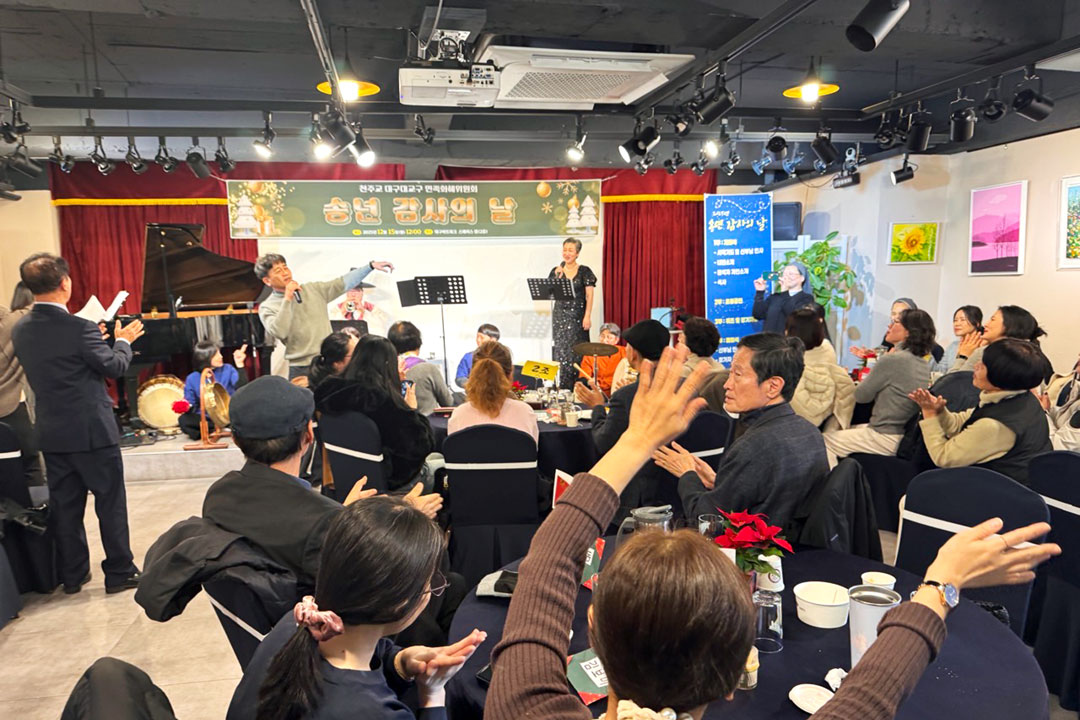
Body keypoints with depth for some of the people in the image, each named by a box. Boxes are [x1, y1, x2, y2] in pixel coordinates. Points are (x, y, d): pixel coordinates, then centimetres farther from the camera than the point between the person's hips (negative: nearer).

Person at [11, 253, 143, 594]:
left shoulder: (20, 330, 2)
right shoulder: (79, 328, -20)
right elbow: (114, 366, -10)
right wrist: (123, 340, 8)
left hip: (51, 434, 6)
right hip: (92, 431, -6)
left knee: (65, 505, 15)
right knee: (110, 502, 6)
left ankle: (72, 575, 25)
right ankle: (119, 572, 14)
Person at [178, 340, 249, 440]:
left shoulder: (228, 370, -1)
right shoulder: (192, 379, 1)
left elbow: (241, 388, -18)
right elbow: (191, 406, 7)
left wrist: (240, 365, -25)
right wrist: (186, 407, -17)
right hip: (206, 419, 1)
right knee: (184, 420, -28)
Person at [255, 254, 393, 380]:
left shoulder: (313, 289, 11)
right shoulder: (267, 307, 0)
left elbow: (344, 283, 7)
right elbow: (279, 332, -17)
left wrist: (371, 265, 0)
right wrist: (287, 299, -14)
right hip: (302, 368, -3)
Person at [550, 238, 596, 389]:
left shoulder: (585, 271, 1)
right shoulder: (556, 271, 9)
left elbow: (589, 295, -4)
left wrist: (587, 317, -13)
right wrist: (558, 277, -9)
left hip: (578, 316, -3)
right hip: (560, 316, 3)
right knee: (560, 350, 1)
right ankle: (562, 387, 5)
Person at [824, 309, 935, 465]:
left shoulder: (892, 360, -20)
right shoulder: (924, 363, 6)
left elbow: (861, 395, -9)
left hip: (887, 439, -9)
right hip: (905, 433, 10)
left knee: (826, 440, 2)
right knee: (848, 429, 27)